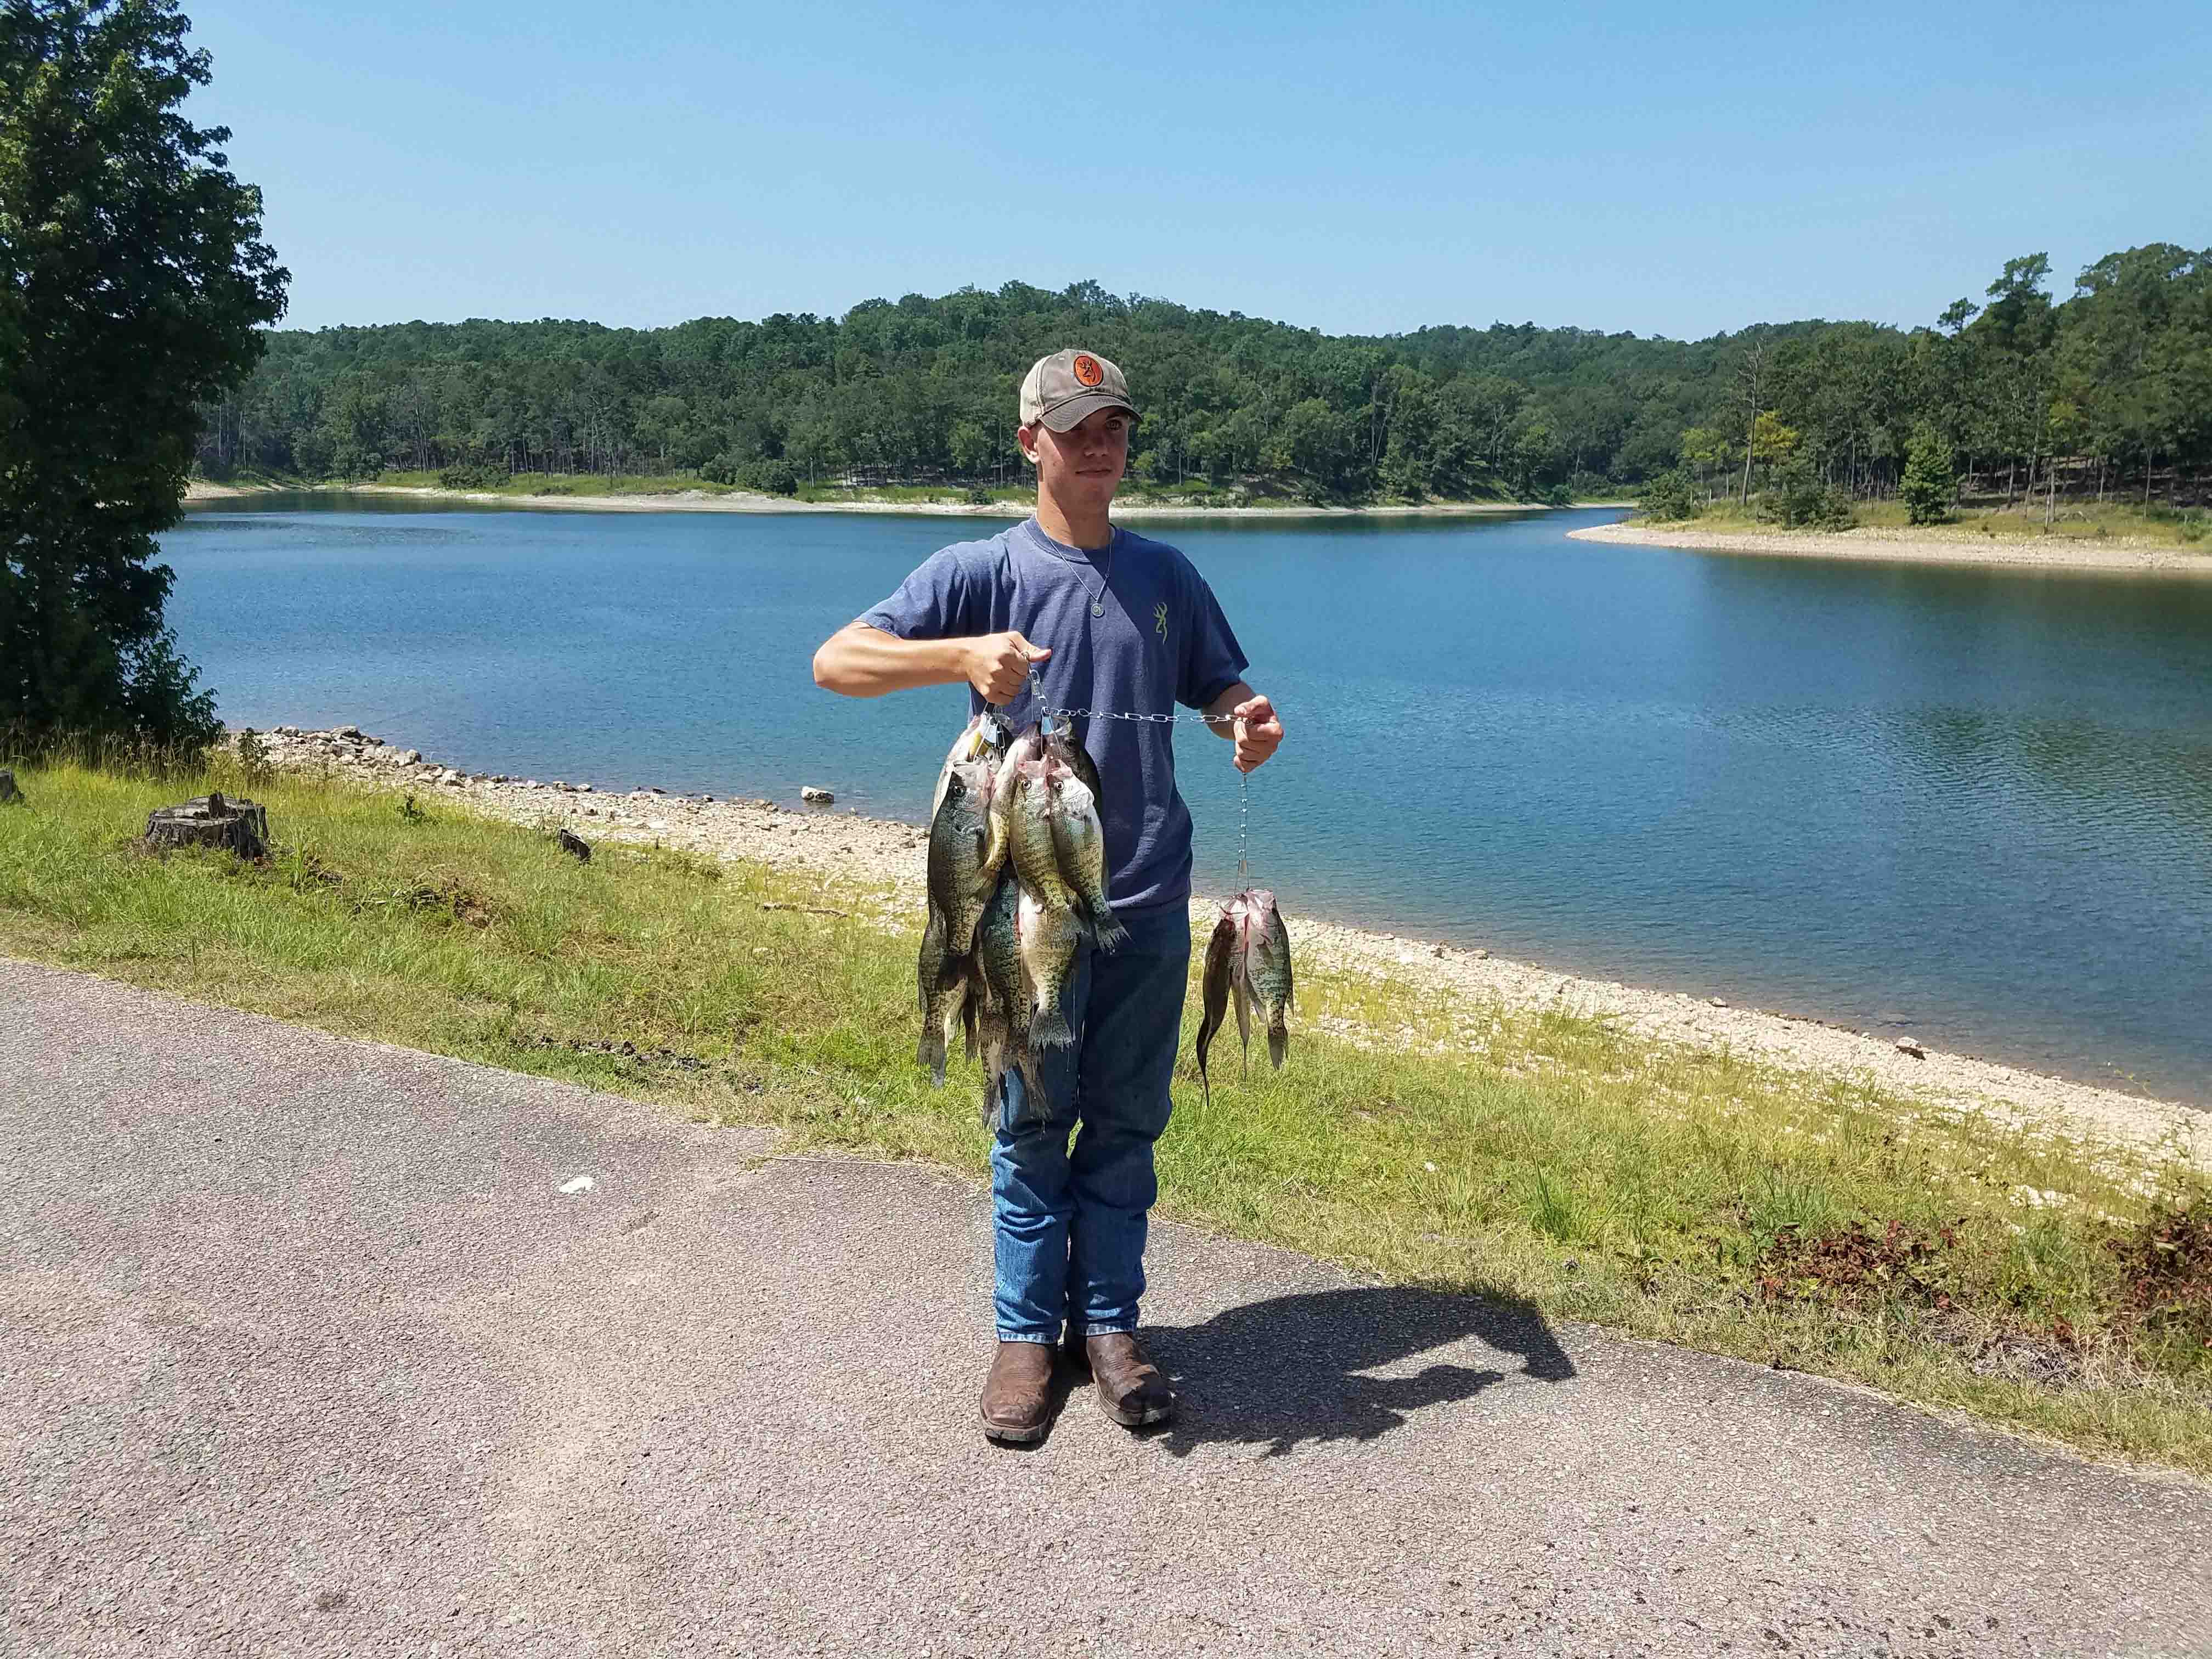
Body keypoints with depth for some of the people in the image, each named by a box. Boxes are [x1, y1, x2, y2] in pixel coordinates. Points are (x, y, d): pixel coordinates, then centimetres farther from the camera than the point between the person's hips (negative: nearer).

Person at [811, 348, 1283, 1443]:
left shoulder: (1166, 575, 10)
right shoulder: (982, 571, -2)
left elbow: (1222, 688, 18)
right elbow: (835, 662, -10)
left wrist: (1251, 725, -7)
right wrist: (964, 655, -28)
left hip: (1149, 898, 3)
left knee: (1127, 1121, 11)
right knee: (1032, 1124, 7)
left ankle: (1108, 1321, 25)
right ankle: (1026, 1331, 22)